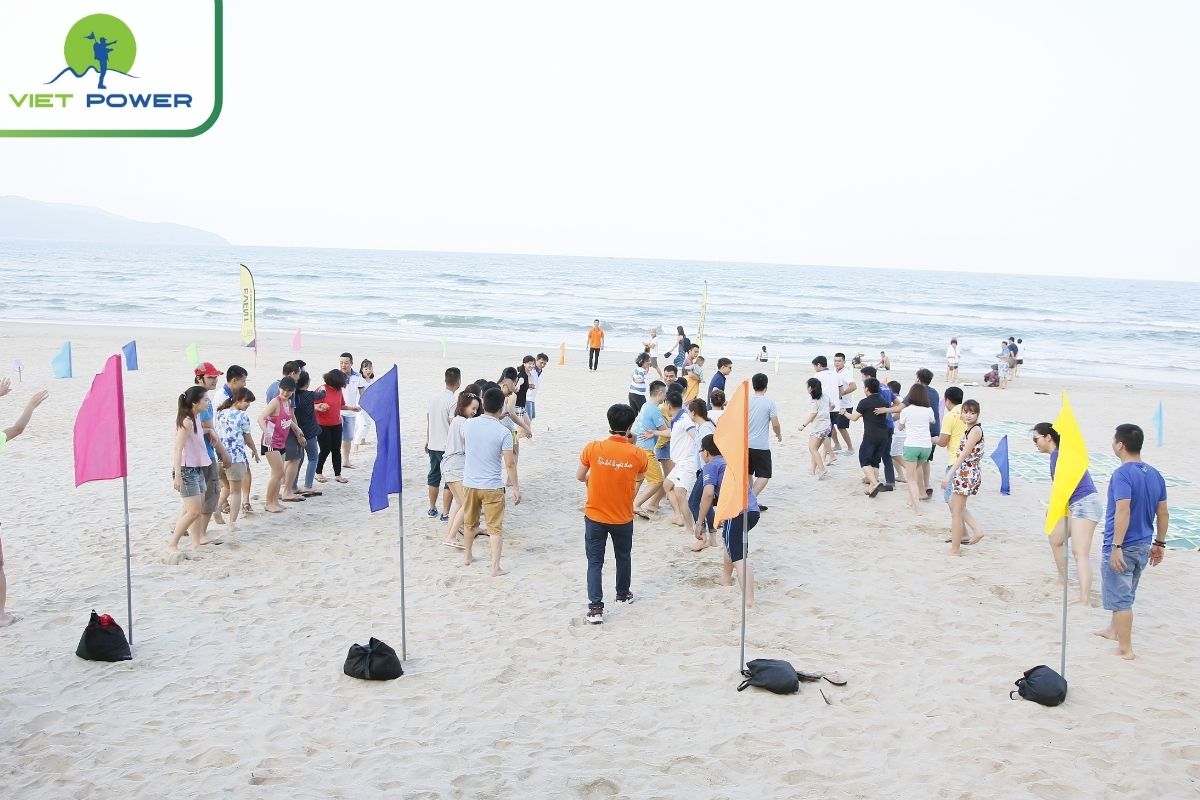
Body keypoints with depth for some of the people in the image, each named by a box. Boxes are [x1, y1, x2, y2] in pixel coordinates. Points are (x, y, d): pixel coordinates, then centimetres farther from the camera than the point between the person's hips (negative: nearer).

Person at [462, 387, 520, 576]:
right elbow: (510, 463, -14)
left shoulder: (469, 424, -4)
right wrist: (516, 488, -5)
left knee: (470, 523, 23)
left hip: (470, 484, 4)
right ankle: (495, 567, 0)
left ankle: (467, 557, 38)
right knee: (495, 528, 4)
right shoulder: (503, 432, -16)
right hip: (492, 487, -4)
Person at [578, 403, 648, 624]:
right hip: (623, 518, 1)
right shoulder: (638, 454, -13)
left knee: (595, 561, 7)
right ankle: (623, 594, 42)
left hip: (595, 516, -1)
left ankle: (595, 607, 1)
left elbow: (580, 476, -1)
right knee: (623, 556, 24)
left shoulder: (592, 448, -15)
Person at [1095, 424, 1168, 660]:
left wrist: (1116, 547, -27)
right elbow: (1163, 514, 10)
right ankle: (1114, 630, 42)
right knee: (1126, 594, 24)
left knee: (1121, 597, 3)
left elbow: (1123, 511, -29)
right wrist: (1160, 543, 19)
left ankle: (1125, 649, 9)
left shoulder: (1122, 474, -20)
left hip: (1122, 547, -8)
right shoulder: (1155, 475, 5)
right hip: (1144, 545, 8)